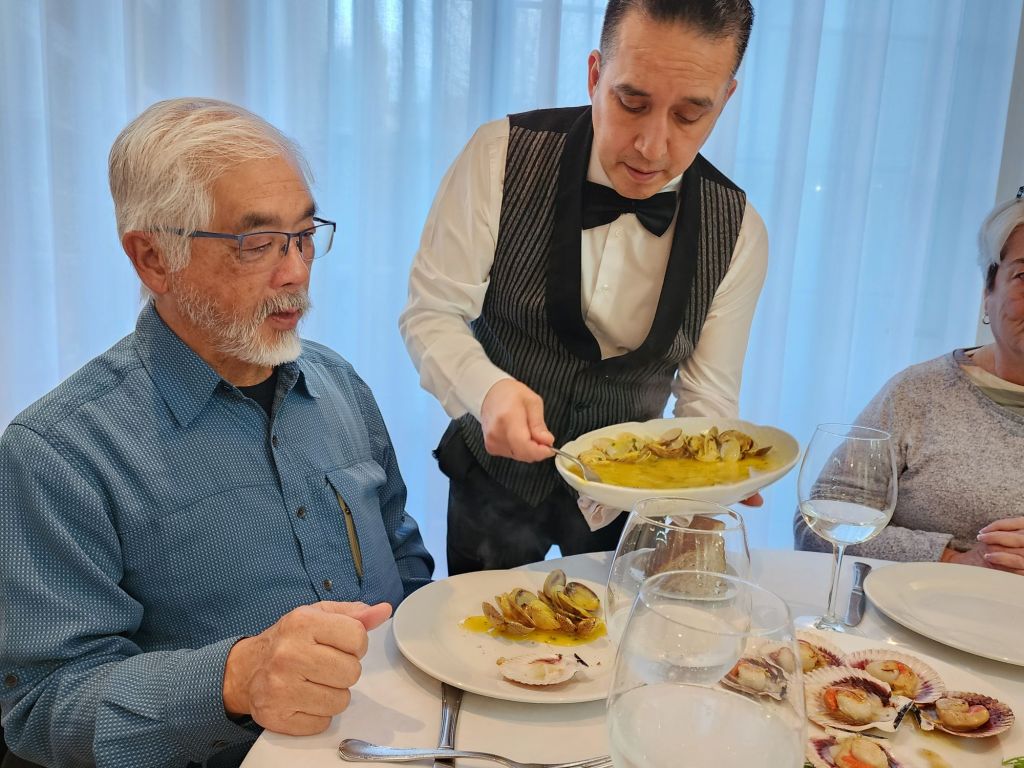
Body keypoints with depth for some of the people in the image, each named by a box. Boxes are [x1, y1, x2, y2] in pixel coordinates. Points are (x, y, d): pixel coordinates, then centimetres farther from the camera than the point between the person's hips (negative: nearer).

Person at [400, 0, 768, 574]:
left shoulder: (738, 234, -14)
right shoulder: (501, 157, -21)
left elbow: (708, 398, -10)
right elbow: (431, 311, -18)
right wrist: (486, 388, -38)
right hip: (496, 476, 0)